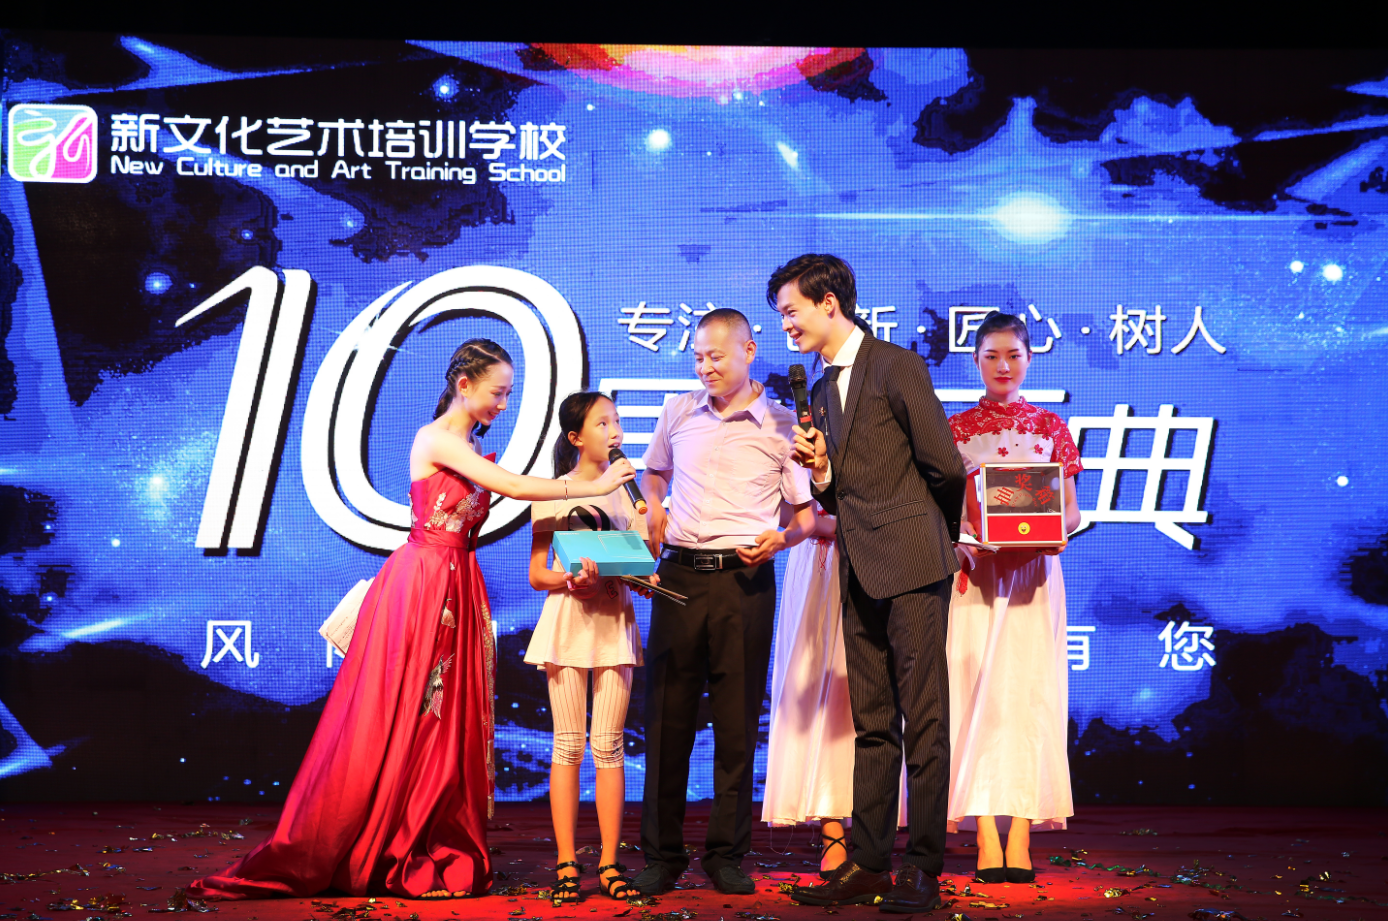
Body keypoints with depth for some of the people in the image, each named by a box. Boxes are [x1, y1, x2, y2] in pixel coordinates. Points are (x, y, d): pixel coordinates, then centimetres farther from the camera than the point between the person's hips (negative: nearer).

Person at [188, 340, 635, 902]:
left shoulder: (472, 448, 16)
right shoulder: (435, 439, -11)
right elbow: (514, 487, -17)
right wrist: (592, 487, -13)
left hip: (458, 591, 8)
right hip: (421, 584, -8)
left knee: (451, 723, 7)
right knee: (399, 723, -3)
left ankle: (441, 856, 12)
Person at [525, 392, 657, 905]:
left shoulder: (628, 491, 12)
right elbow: (536, 574, 1)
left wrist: (645, 578, -10)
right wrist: (571, 579, -17)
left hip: (614, 620, 2)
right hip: (568, 619, -2)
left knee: (608, 745, -1)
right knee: (568, 744, -3)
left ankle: (609, 864, 3)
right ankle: (566, 865, 1)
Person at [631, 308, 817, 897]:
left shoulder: (781, 424, 2)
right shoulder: (678, 413, 11)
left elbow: (807, 513, 5)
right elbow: (654, 475, 28)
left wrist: (781, 539, -15)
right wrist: (653, 522, 10)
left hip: (745, 578, -2)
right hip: (679, 574, 2)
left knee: (737, 720, 2)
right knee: (667, 715, 3)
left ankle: (727, 854, 13)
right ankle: (661, 855, 12)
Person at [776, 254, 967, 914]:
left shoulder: (897, 366, -5)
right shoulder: (821, 392, 19)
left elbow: (947, 468, -7)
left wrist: (932, 540, 7)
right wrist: (820, 474, 0)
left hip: (912, 566, -8)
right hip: (860, 575, 8)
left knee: (923, 718, -3)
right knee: (871, 724, 9)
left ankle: (923, 867, 2)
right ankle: (869, 864, 13)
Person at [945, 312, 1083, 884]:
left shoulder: (1050, 428, 11)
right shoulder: (955, 429, 9)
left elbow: (1070, 511, 9)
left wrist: (1056, 528, -13)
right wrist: (958, 528, -15)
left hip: (1033, 574, 1)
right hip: (973, 573, 0)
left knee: (1029, 694, -5)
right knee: (975, 694, -7)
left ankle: (1021, 841, -4)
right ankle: (987, 839, -6)